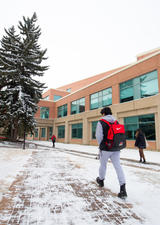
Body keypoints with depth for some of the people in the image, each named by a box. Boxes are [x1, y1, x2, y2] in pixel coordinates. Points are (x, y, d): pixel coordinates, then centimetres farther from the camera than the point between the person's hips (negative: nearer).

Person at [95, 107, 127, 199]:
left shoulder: (101, 122, -9)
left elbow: (99, 136, -13)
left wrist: (101, 145, 3)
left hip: (106, 149, -4)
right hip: (116, 149, 4)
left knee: (103, 165, 16)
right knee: (118, 166, 4)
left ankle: (101, 180, 38)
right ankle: (123, 189, -2)